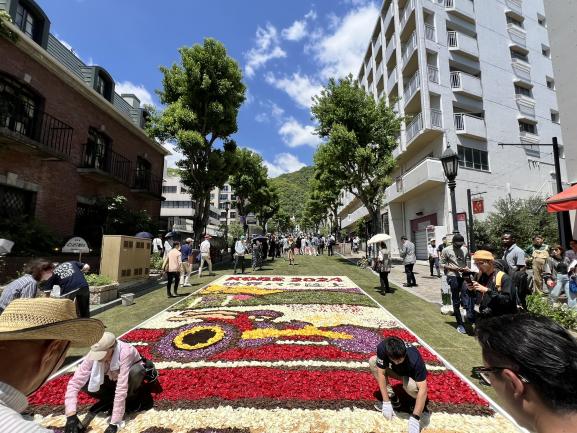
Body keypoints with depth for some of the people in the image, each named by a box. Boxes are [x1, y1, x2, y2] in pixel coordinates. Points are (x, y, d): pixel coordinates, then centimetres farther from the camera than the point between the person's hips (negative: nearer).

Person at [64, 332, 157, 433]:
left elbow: (121, 389, -41)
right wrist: (71, 416, -36)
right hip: (112, 379, 4)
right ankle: (110, 400, 2)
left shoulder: (125, 352, -41)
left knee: (136, 371, -38)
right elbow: (74, 383, -27)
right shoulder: (94, 354, -29)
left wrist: (114, 424, -39)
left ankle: (133, 399, -7)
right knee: (84, 383, -22)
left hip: (130, 374, -4)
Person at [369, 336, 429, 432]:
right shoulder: (382, 347, -34)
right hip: (396, 371, 4)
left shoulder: (414, 358, -41)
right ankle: (392, 398, -3)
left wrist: (414, 418, -41)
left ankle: (422, 407, -3)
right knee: (372, 361, -16)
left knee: (410, 385, -37)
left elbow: (423, 389, -39)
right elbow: (381, 373, -24)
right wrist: (386, 402, -25)